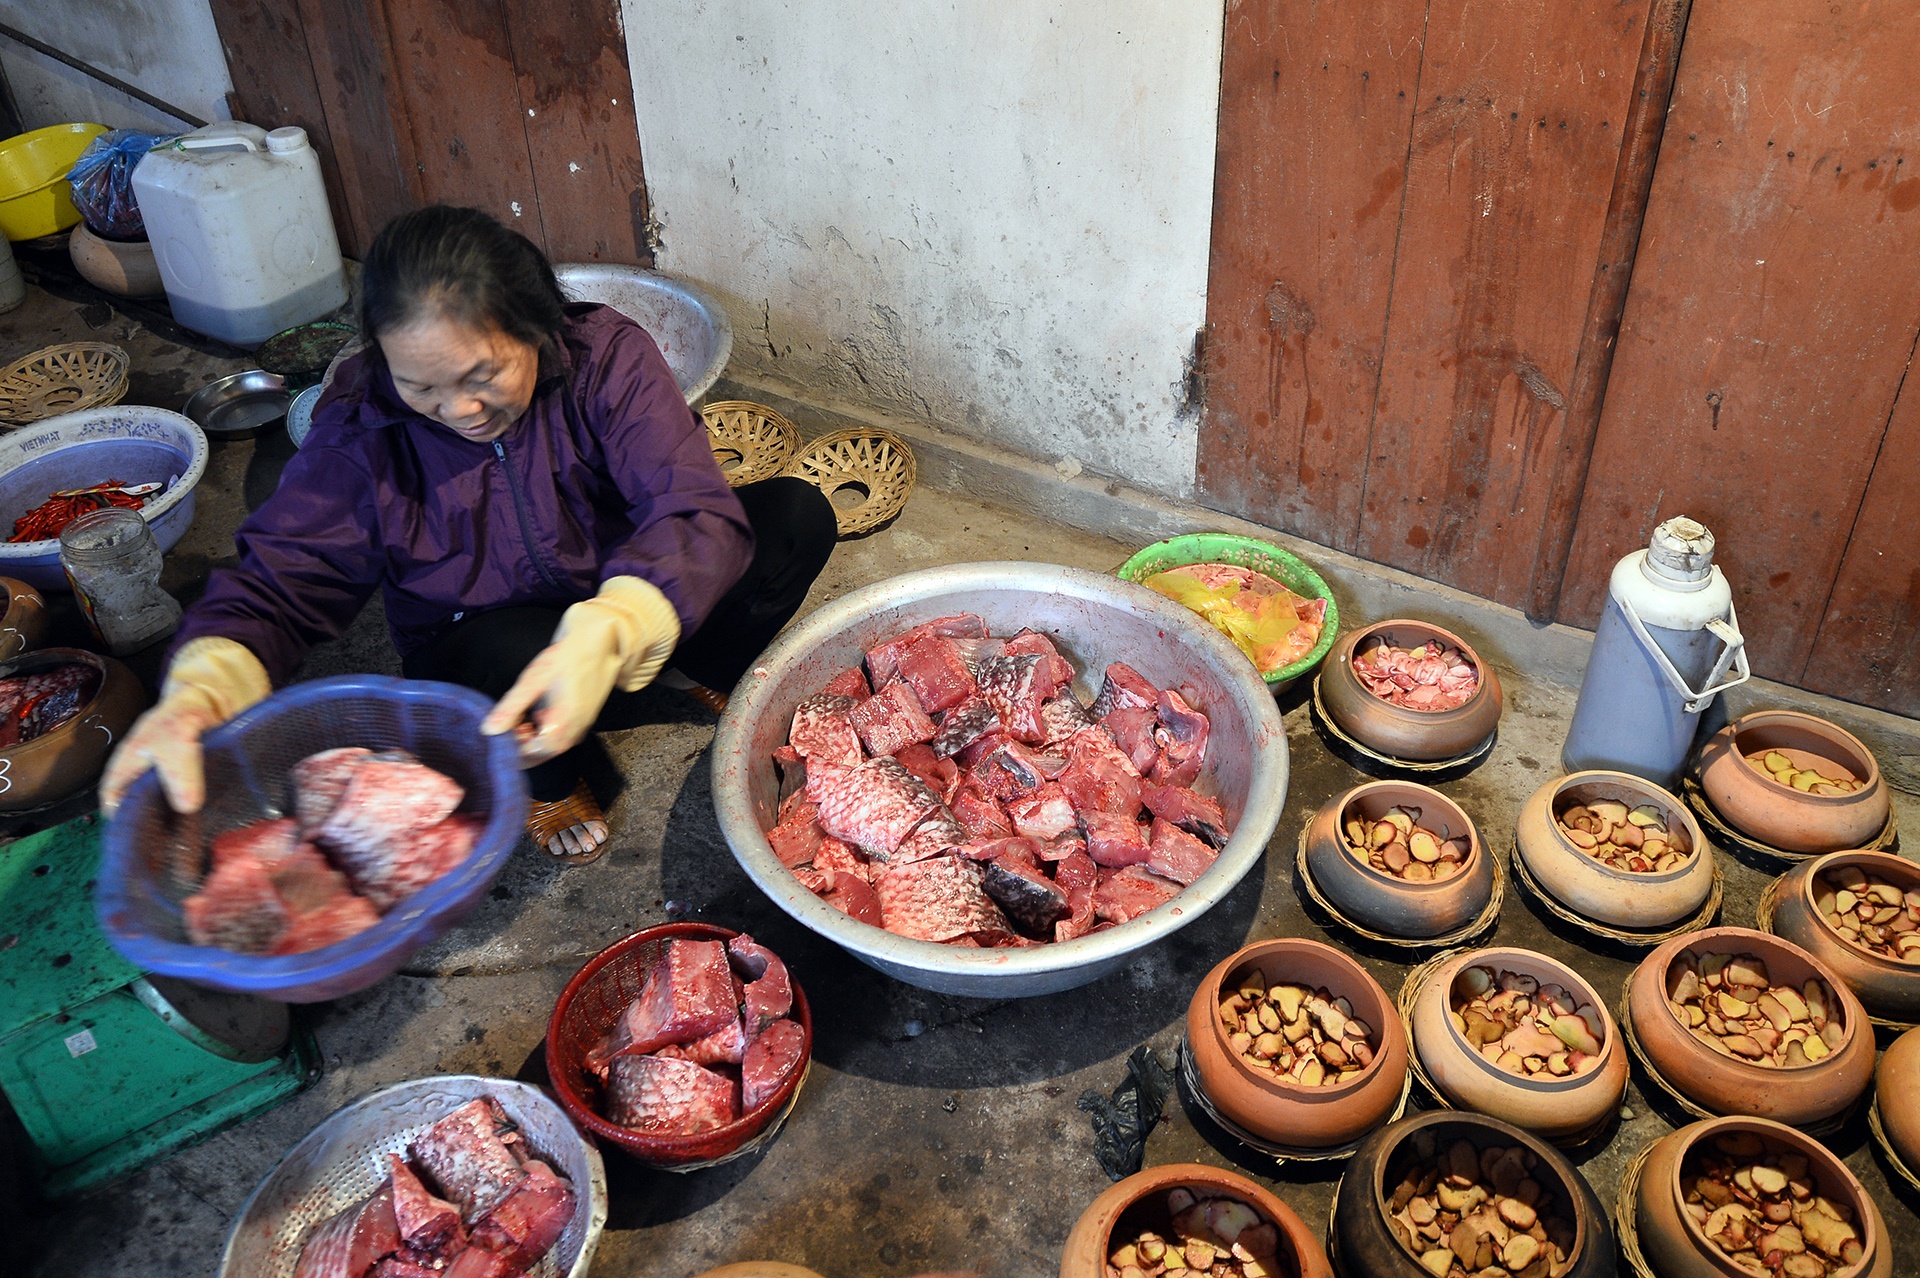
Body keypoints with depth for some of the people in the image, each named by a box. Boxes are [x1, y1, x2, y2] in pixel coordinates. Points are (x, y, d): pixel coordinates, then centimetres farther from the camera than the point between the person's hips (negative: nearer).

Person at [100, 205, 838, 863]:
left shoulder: (605, 356, -21)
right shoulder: (360, 429, -18)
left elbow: (696, 513, -32)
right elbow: (275, 584, -17)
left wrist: (607, 633, -52)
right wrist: (196, 697, -41)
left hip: (631, 612, 1)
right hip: (478, 660, -1)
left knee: (798, 515, -20)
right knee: (510, 648, -39)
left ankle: (703, 675, 10)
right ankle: (547, 781, -1)